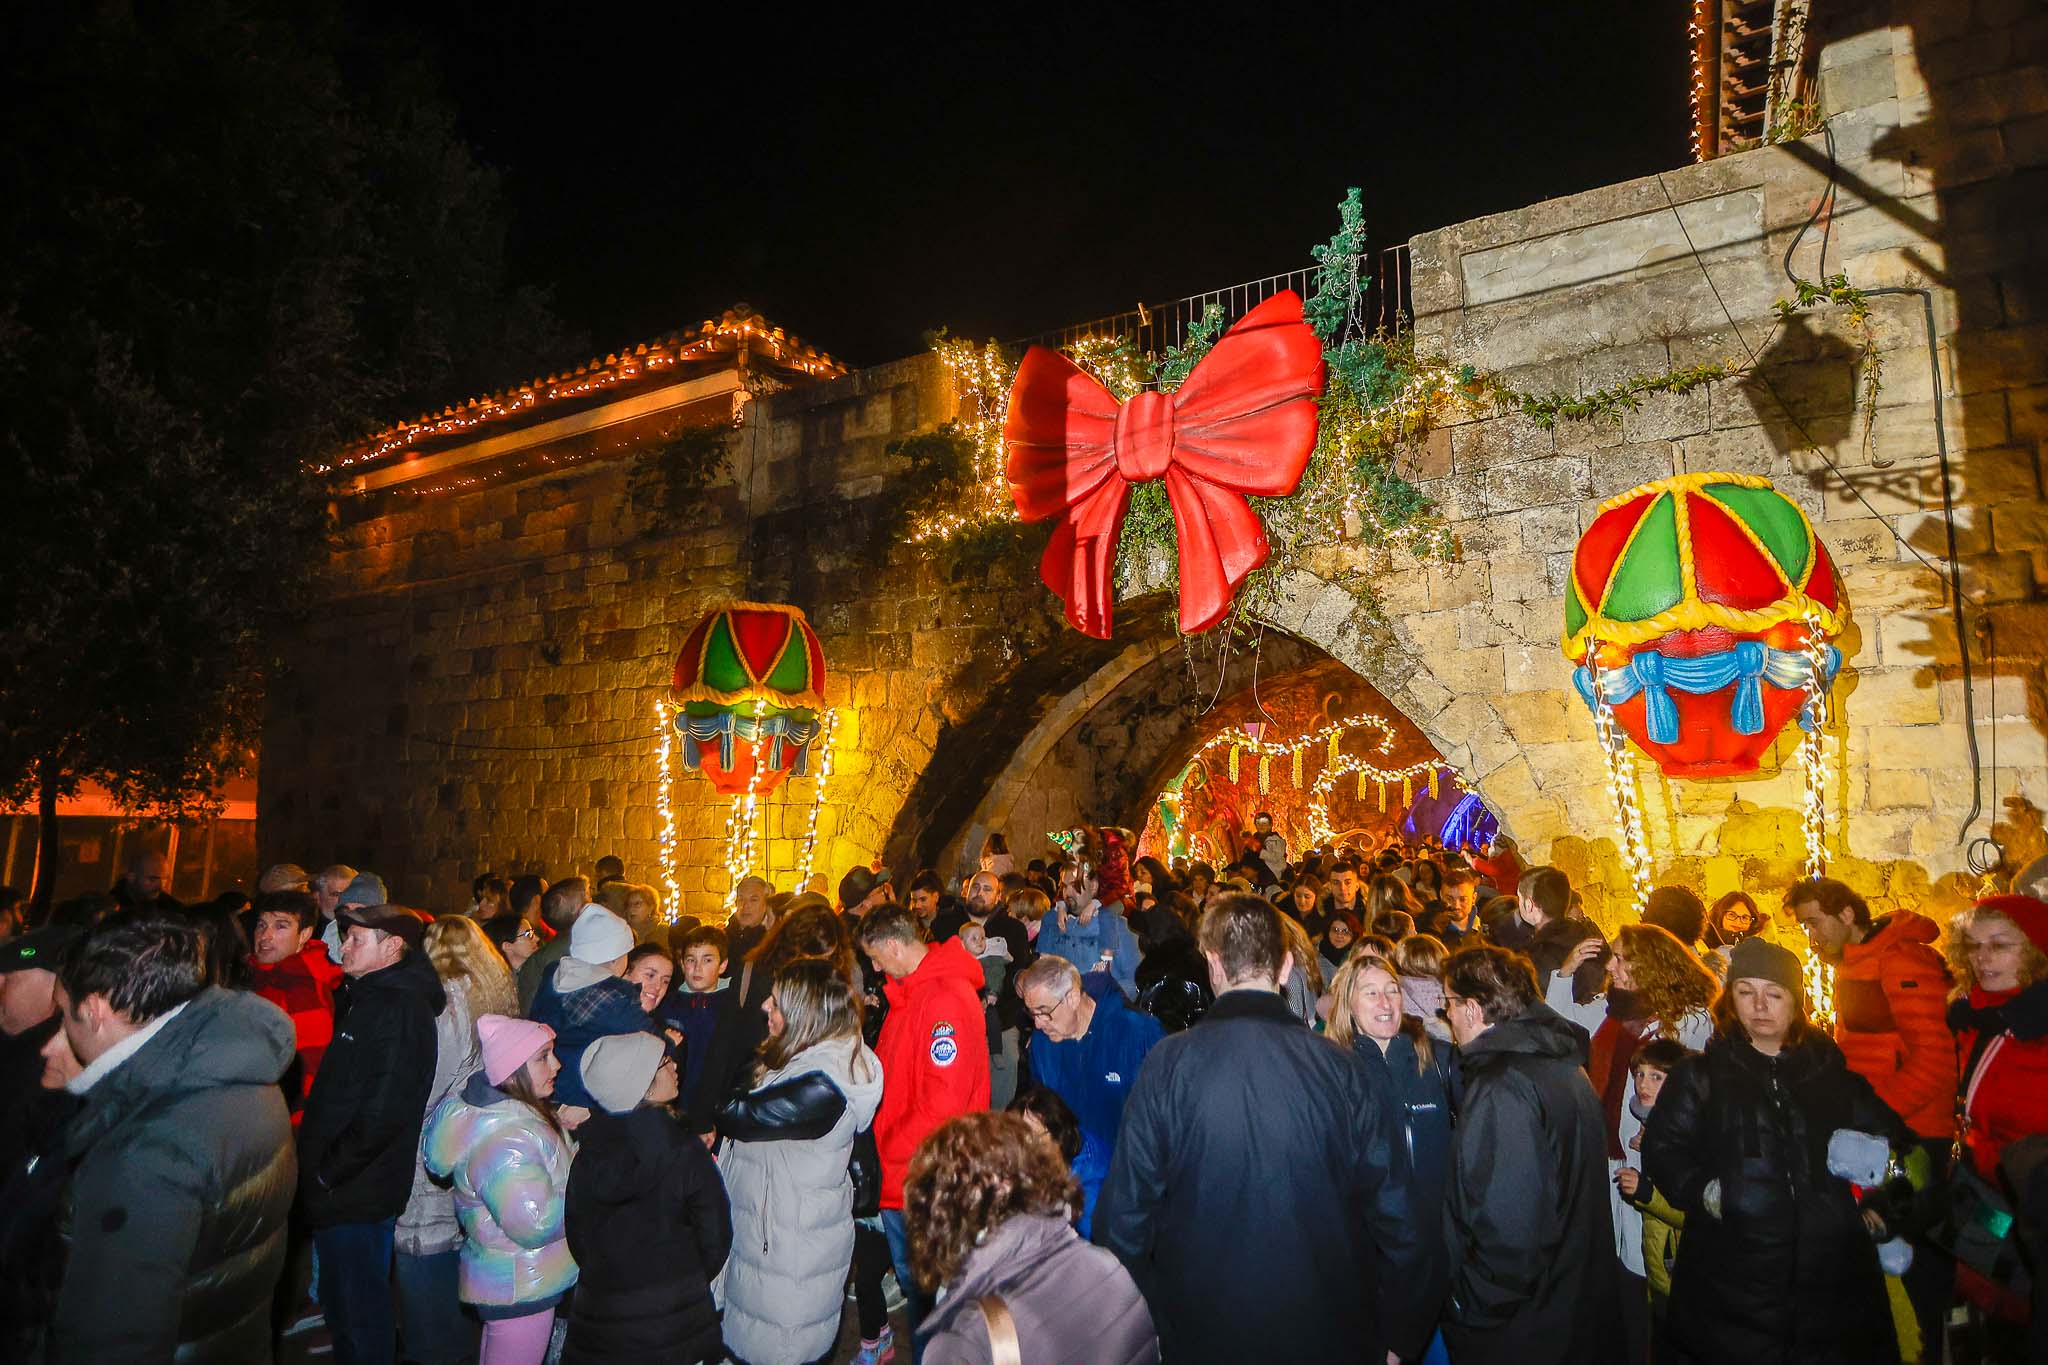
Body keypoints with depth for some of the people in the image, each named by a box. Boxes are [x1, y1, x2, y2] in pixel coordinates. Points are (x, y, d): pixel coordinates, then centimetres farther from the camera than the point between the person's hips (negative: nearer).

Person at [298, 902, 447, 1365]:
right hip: (342, 1190, 9)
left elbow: (380, 1113, -25)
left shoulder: (400, 1009, -20)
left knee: (360, 1313, 5)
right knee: (343, 1306, 21)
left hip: (357, 1196, -9)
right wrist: (319, 1168, 12)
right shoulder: (371, 999, 11)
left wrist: (327, 1174, -15)